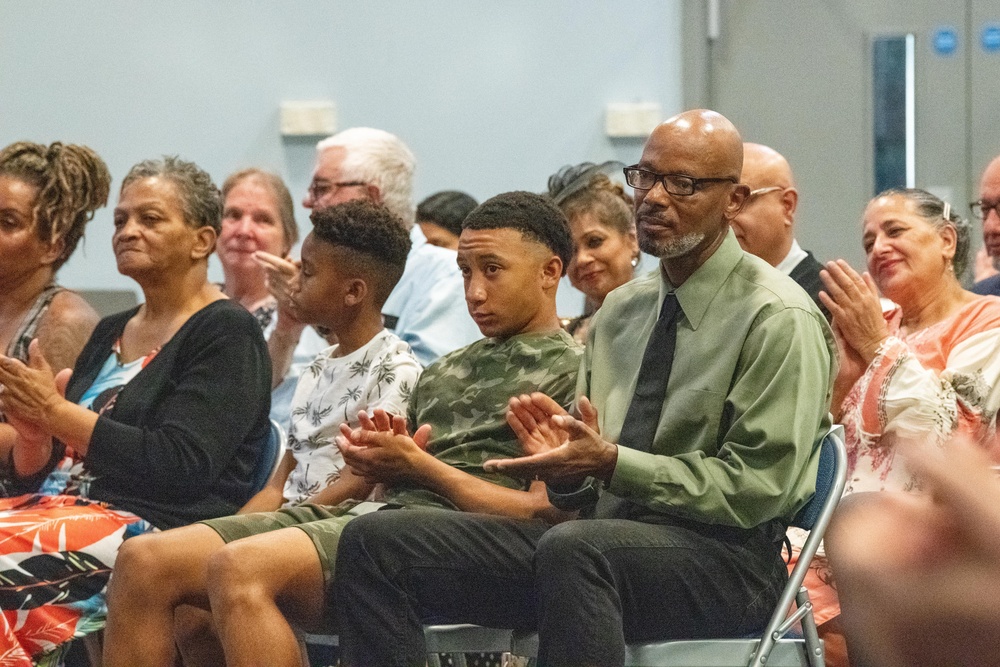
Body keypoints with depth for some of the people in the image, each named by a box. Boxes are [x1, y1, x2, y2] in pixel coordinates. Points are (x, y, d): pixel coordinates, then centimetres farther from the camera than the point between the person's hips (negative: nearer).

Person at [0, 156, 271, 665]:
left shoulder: (227, 333, 0)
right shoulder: (110, 333, 24)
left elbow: (182, 465, -14)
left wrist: (56, 413, -13)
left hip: (156, 528, -8)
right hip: (61, 507, 8)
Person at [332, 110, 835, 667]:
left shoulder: (778, 320, -5)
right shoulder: (620, 311, 19)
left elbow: (757, 488, -11)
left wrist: (609, 462, -17)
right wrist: (563, 459, -3)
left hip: (723, 560, -7)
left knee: (574, 547, -42)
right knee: (375, 540, -9)